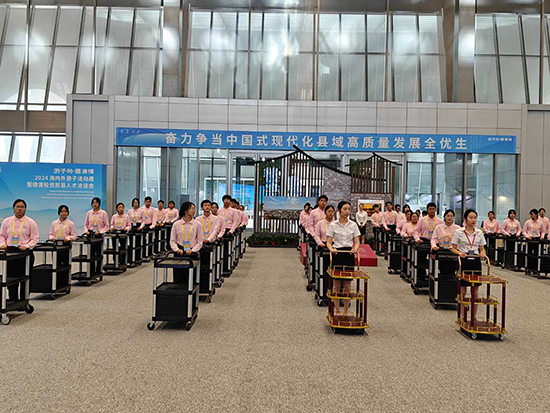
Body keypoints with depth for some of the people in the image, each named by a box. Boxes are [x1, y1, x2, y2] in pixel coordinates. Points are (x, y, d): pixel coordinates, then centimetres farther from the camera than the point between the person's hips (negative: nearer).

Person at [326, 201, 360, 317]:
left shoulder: (353, 225, 6)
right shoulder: (333, 225, 1)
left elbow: (357, 242, 5)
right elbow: (328, 242, -1)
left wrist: (355, 249, -17)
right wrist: (331, 249, -23)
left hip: (349, 255, 2)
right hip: (337, 254, -2)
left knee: (347, 286, 5)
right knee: (337, 285, 3)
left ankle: (345, 312, 14)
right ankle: (337, 311, 15)